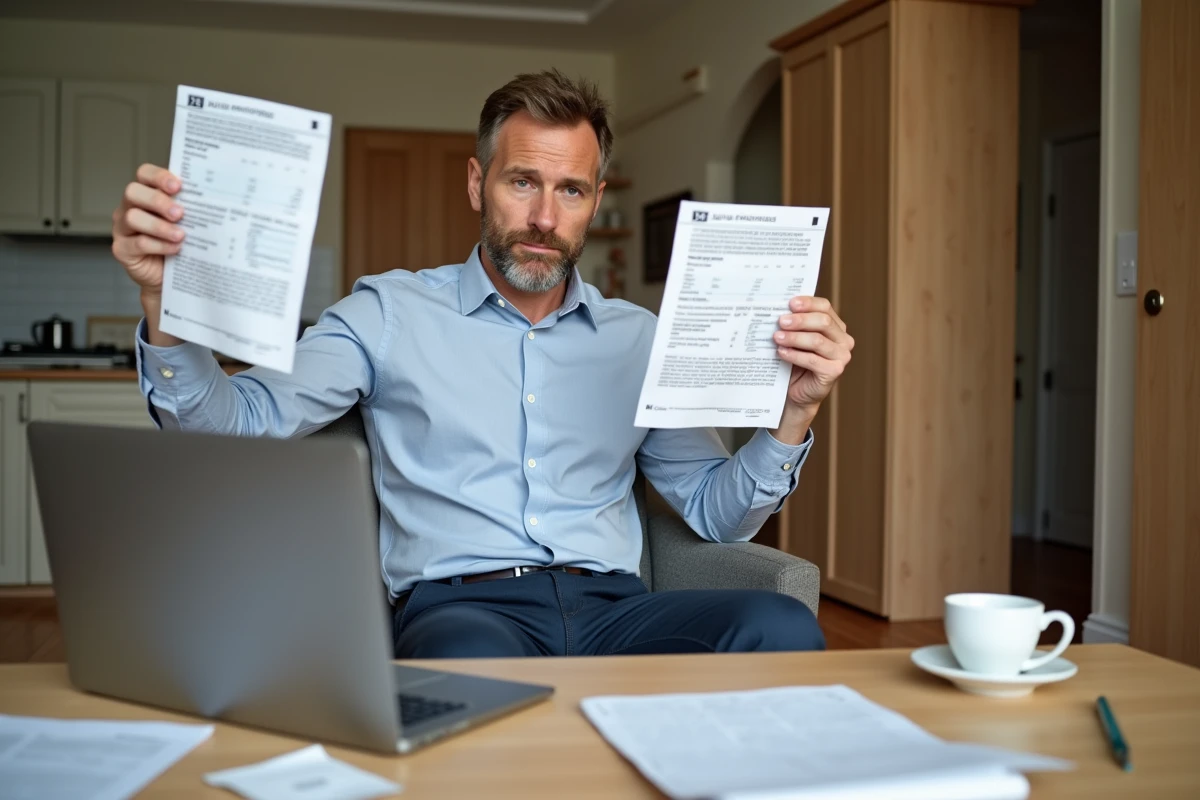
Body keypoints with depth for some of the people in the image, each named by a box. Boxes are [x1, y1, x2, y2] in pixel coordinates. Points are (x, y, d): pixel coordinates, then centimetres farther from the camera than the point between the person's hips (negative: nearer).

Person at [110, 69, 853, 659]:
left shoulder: (638, 339, 18)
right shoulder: (389, 312, 12)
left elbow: (718, 513, 17)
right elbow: (241, 423, 2)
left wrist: (796, 410, -1)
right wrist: (166, 298, -15)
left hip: (610, 605, 4)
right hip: (460, 606, -3)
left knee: (782, 629, -28)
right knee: (472, 664, -41)